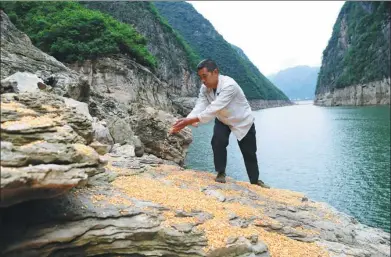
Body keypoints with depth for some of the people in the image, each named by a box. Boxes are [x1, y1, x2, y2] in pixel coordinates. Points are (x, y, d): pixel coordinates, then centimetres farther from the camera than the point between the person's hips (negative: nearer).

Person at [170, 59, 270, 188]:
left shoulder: (229, 85, -39)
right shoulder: (205, 88, -18)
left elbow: (214, 108, -46)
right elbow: (199, 107, -26)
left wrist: (190, 120, -50)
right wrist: (186, 120, -44)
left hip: (243, 121, -4)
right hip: (222, 120, 4)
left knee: (249, 152, 6)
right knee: (217, 142, -21)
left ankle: (255, 180, 27)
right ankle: (221, 173, 0)